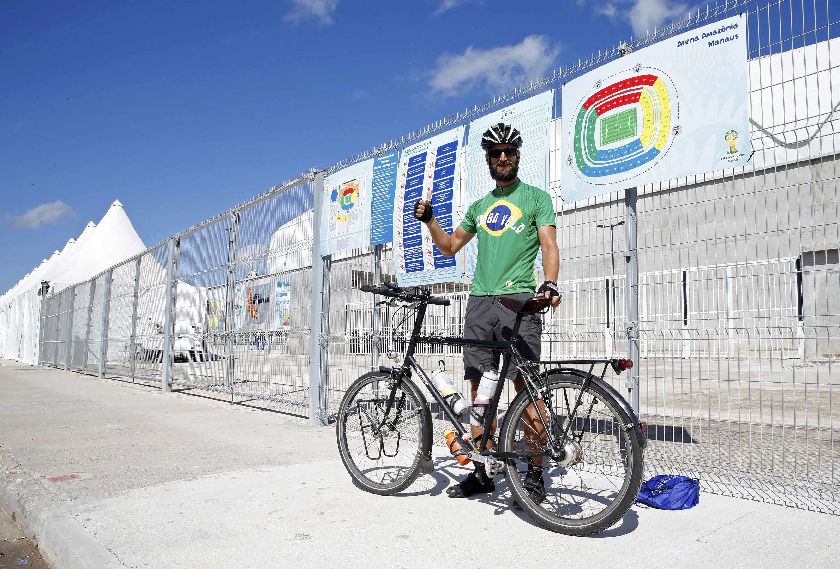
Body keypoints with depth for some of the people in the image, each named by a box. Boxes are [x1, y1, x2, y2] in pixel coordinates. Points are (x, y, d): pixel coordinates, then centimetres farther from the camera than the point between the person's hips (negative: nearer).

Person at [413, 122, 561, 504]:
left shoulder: (535, 197, 8)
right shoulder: (480, 206, 22)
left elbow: (549, 245, -4)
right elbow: (449, 246, 27)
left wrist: (550, 284, -22)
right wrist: (429, 220, 10)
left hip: (518, 299, -5)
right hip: (480, 301, 5)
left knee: (525, 387, -8)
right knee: (480, 389, 5)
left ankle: (535, 474, 4)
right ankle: (482, 472, 14)